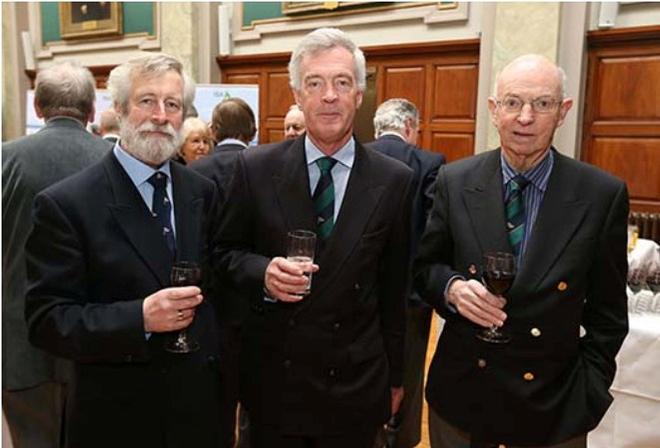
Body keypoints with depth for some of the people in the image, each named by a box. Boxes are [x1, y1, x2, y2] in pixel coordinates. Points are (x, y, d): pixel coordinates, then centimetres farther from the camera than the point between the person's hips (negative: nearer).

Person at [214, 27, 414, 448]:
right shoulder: (256, 168, -6)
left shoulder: (395, 180, -5)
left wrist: (395, 377, 7)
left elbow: (395, 290, 0)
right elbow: (225, 252, 3)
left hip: (356, 385, 0)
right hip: (272, 378, 0)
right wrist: (262, 271, -19)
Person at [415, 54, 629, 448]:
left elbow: (607, 311, -2)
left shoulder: (603, 194, -9)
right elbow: (425, 266, 2)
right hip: (460, 389, 2)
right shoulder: (455, 181, -6)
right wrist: (452, 287, -18)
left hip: (552, 403, -1)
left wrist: (590, 392, -3)